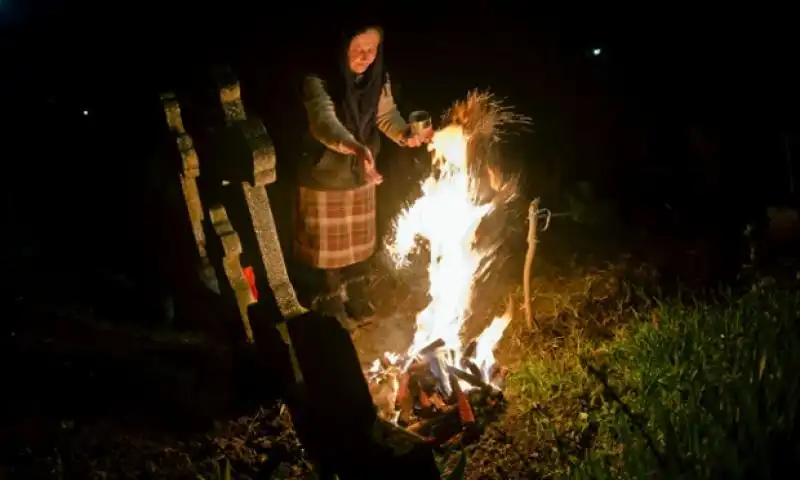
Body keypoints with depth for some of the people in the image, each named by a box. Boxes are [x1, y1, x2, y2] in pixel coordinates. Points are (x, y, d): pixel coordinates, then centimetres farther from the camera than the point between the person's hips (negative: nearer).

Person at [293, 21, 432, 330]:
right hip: (325, 178, -5)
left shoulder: (378, 78, -9)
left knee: (360, 241, 22)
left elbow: (386, 116, -1)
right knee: (328, 246, 12)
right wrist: (356, 148, -61)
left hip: (360, 175, 5)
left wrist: (405, 135, -25)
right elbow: (325, 125, -41)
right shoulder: (318, 81, -27)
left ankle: (357, 299, 45)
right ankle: (332, 307, 34)